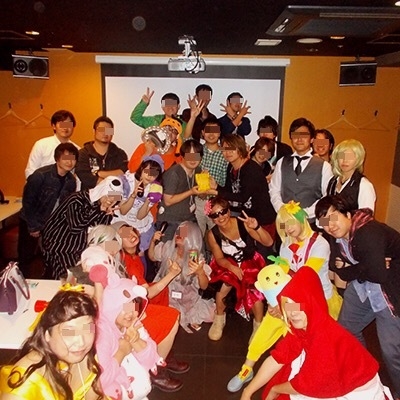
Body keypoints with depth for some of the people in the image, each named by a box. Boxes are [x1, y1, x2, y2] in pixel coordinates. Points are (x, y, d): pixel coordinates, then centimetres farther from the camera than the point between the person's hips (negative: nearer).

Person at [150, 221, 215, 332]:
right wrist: (153, 241, -6)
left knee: (206, 314, -13)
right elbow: (152, 257, 13)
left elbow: (204, 286, -16)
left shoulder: (197, 258, -13)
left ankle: (189, 319, 17)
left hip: (187, 299, -1)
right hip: (164, 293, 1)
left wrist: (200, 272, -38)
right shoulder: (168, 247, -5)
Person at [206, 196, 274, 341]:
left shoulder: (243, 224, -21)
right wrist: (232, 267, -26)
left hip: (250, 263, -1)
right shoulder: (212, 234, -13)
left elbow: (269, 243, -21)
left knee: (254, 290, -26)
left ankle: (258, 324, 3)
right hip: (228, 265, 1)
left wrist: (256, 227, -38)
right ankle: (219, 318, 1)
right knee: (225, 283, -28)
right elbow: (219, 258, -7)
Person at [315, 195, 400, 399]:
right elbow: (342, 272, -6)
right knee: (345, 330, 17)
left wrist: (352, 268, -18)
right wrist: (364, 268, -24)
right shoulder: (336, 235, -5)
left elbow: (377, 275, -35)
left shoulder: (369, 233, -30)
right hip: (362, 287, 8)